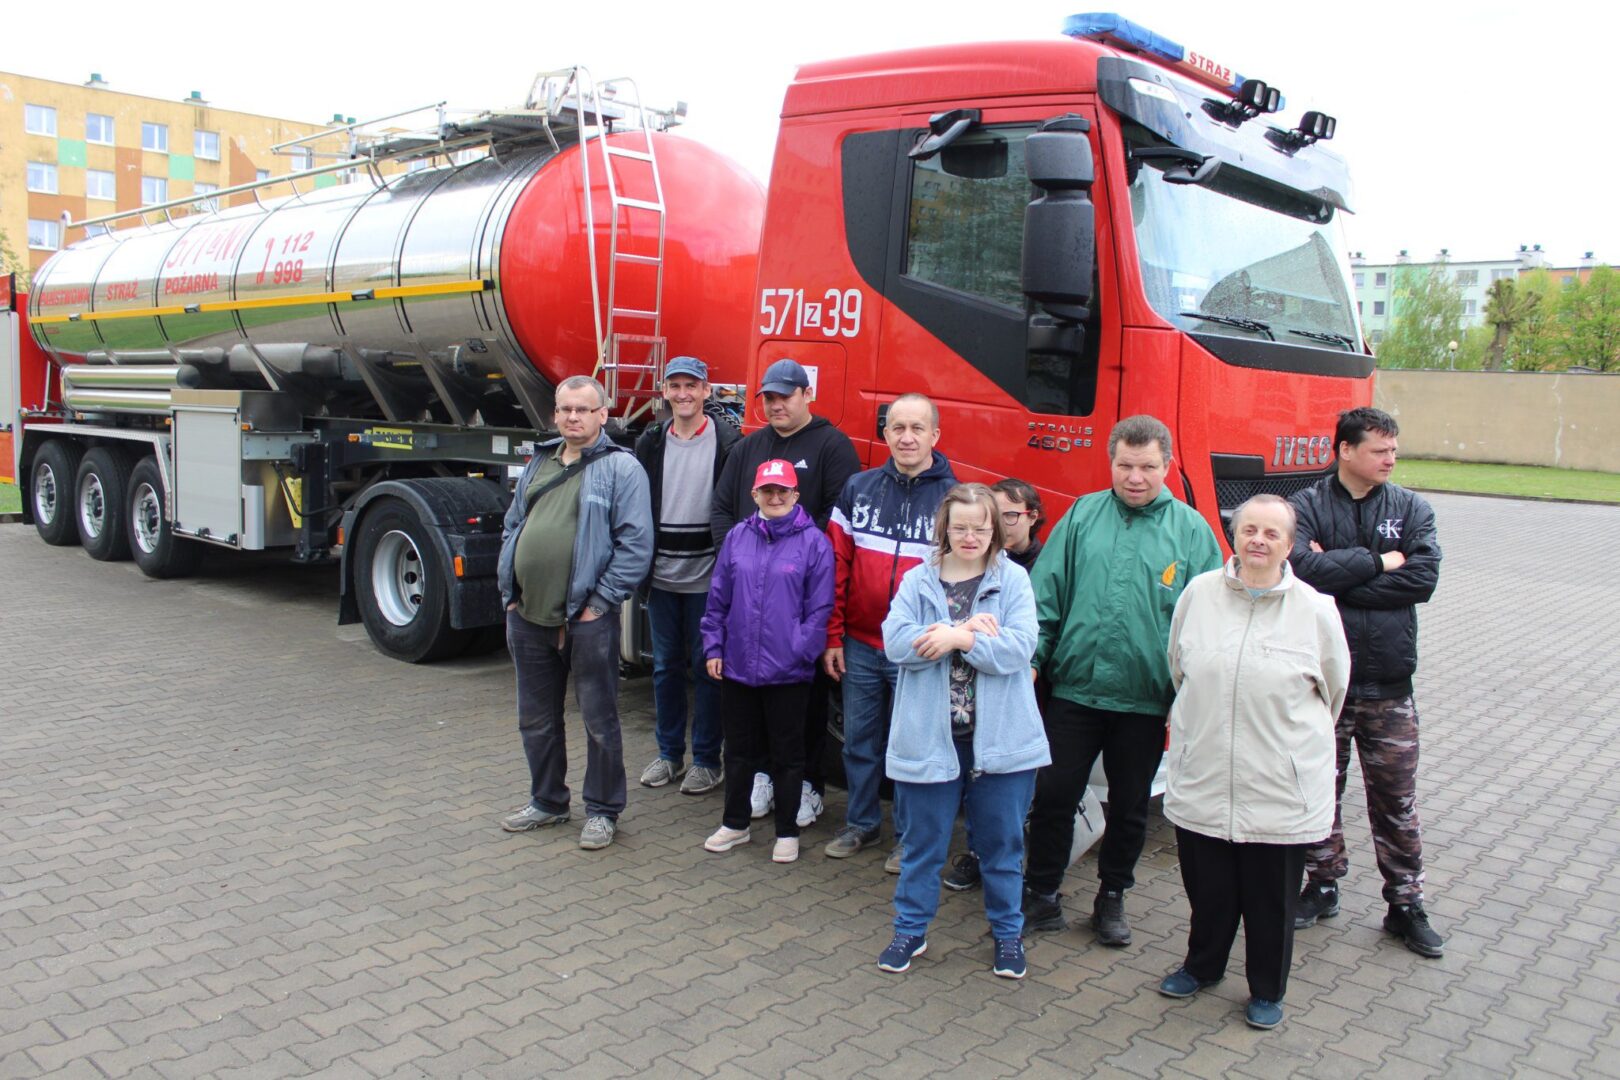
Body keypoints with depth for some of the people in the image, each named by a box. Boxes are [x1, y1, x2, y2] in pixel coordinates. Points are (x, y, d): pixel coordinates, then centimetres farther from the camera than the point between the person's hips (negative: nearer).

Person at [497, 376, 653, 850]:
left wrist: (600, 602, -15)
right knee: (536, 718, 18)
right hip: (527, 617, 7)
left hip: (586, 620, -6)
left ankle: (602, 811, 19)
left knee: (599, 721, 5)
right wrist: (509, 590, 10)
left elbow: (635, 545, -13)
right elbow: (513, 527, 20)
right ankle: (547, 801, 35)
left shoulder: (621, 467, -7)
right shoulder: (539, 462, 14)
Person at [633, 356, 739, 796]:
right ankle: (669, 753, 26)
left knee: (707, 667, 4)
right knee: (666, 666, 13)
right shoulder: (651, 443, 8)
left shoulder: (727, 443, -5)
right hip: (661, 575, 4)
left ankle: (706, 760, 16)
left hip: (707, 577, -4)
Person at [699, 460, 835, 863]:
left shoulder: (814, 542, -6)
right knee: (739, 750, 16)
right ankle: (734, 823, 32)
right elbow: (718, 598, 9)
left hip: (787, 672, -3)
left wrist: (801, 651, -12)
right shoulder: (738, 536, 5)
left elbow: (819, 608, -6)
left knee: (787, 754, 10)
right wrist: (713, 647, 4)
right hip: (737, 666, 3)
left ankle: (787, 832, 23)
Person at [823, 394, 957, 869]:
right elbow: (837, 566, 4)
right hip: (860, 646, 3)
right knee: (858, 739, 14)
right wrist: (833, 637, 2)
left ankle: (909, 836, 25)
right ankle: (861, 822, 33)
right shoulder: (858, 488, 4)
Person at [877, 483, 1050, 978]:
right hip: (929, 738, 1)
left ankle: (1008, 933, 31)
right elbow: (896, 643, -13)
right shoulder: (918, 580, 2)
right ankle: (910, 929, 30)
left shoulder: (1013, 579, -1)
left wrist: (956, 638, -20)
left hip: (1000, 739, 0)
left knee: (1001, 844, 13)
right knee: (923, 842, 13)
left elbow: (1019, 647, -14)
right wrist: (968, 631, -18)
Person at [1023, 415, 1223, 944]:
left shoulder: (1192, 530, 0)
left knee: (1130, 806, 14)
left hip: (1146, 699, 0)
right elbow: (1046, 593, 2)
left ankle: (1112, 899, 33)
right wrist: (1031, 656, -5)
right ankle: (1040, 895, 23)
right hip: (1074, 688, 1)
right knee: (1052, 794, 6)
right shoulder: (1082, 515, 2)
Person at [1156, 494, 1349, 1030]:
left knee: (1271, 900, 11)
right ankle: (1202, 966, 41)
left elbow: (1333, 689, 7)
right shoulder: (1198, 594, -3)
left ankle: (1267, 990, 33)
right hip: (1201, 779, 2)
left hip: (1280, 788, -2)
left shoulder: (1315, 610, -7)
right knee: (1206, 887, 17)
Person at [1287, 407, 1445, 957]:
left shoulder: (1411, 509, 3)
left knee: (1396, 797, 7)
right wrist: (1377, 562, -14)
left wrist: (1338, 575, -16)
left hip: (1388, 683, 1)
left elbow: (1424, 577, -12)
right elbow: (1303, 569, -21)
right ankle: (1322, 886, 29)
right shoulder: (1307, 507, -4)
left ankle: (1405, 904, 20)